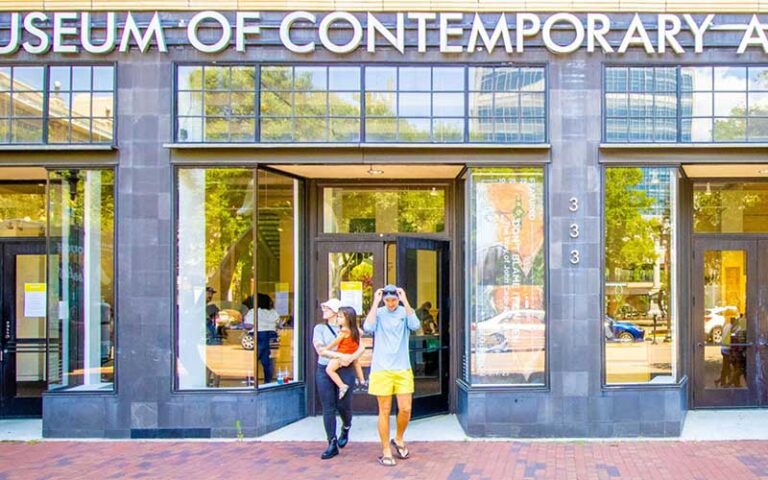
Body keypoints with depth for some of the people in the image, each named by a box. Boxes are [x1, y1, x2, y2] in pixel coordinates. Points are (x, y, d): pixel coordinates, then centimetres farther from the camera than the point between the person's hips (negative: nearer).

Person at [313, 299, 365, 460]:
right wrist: (341, 356, -18)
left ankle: (346, 429, 32)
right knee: (328, 408, 0)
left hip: (345, 370, -1)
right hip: (324, 370, 1)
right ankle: (332, 444, 7)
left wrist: (351, 357, -21)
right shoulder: (319, 328, 7)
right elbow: (320, 350, -7)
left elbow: (361, 347, -1)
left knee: (343, 405, -2)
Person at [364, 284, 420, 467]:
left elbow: (415, 325, -16)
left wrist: (405, 301, -17)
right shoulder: (378, 313, 1)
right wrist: (375, 303, -16)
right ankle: (386, 451, 13)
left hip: (403, 369, 2)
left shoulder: (405, 312, 4)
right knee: (384, 411, 3)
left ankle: (399, 440, 28)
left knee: (405, 409, 2)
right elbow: (368, 328, -19)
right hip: (381, 369, -2)